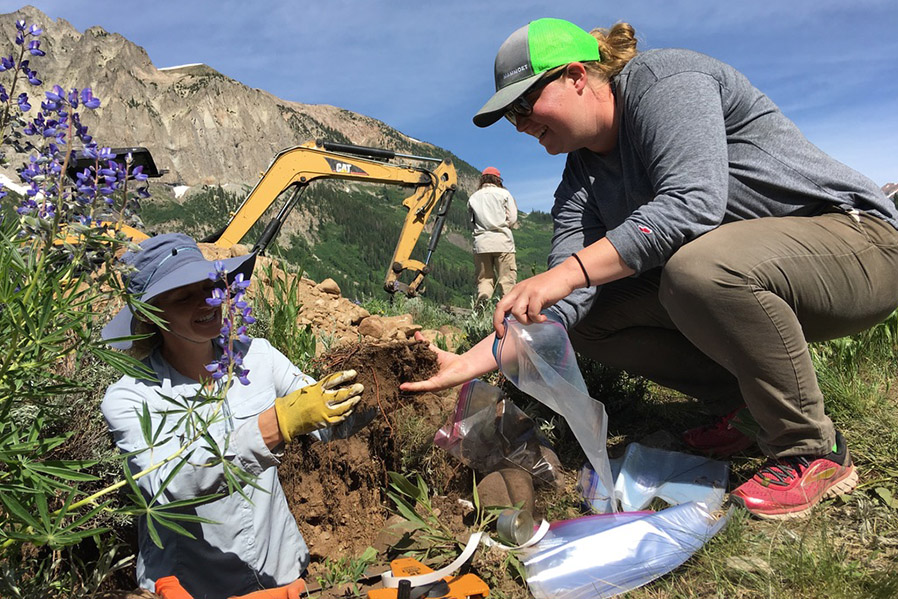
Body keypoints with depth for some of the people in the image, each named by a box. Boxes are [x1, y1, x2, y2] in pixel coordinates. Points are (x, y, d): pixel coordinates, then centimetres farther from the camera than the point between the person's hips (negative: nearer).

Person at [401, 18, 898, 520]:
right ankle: (750, 405, 4)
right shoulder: (582, 179, 4)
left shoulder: (664, 80, -14)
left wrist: (570, 270, -36)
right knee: (587, 317, -4)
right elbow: (560, 304, -9)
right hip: (739, 287, 7)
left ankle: (814, 452, -15)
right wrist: (474, 361, -20)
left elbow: (692, 203, -32)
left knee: (699, 268, -37)